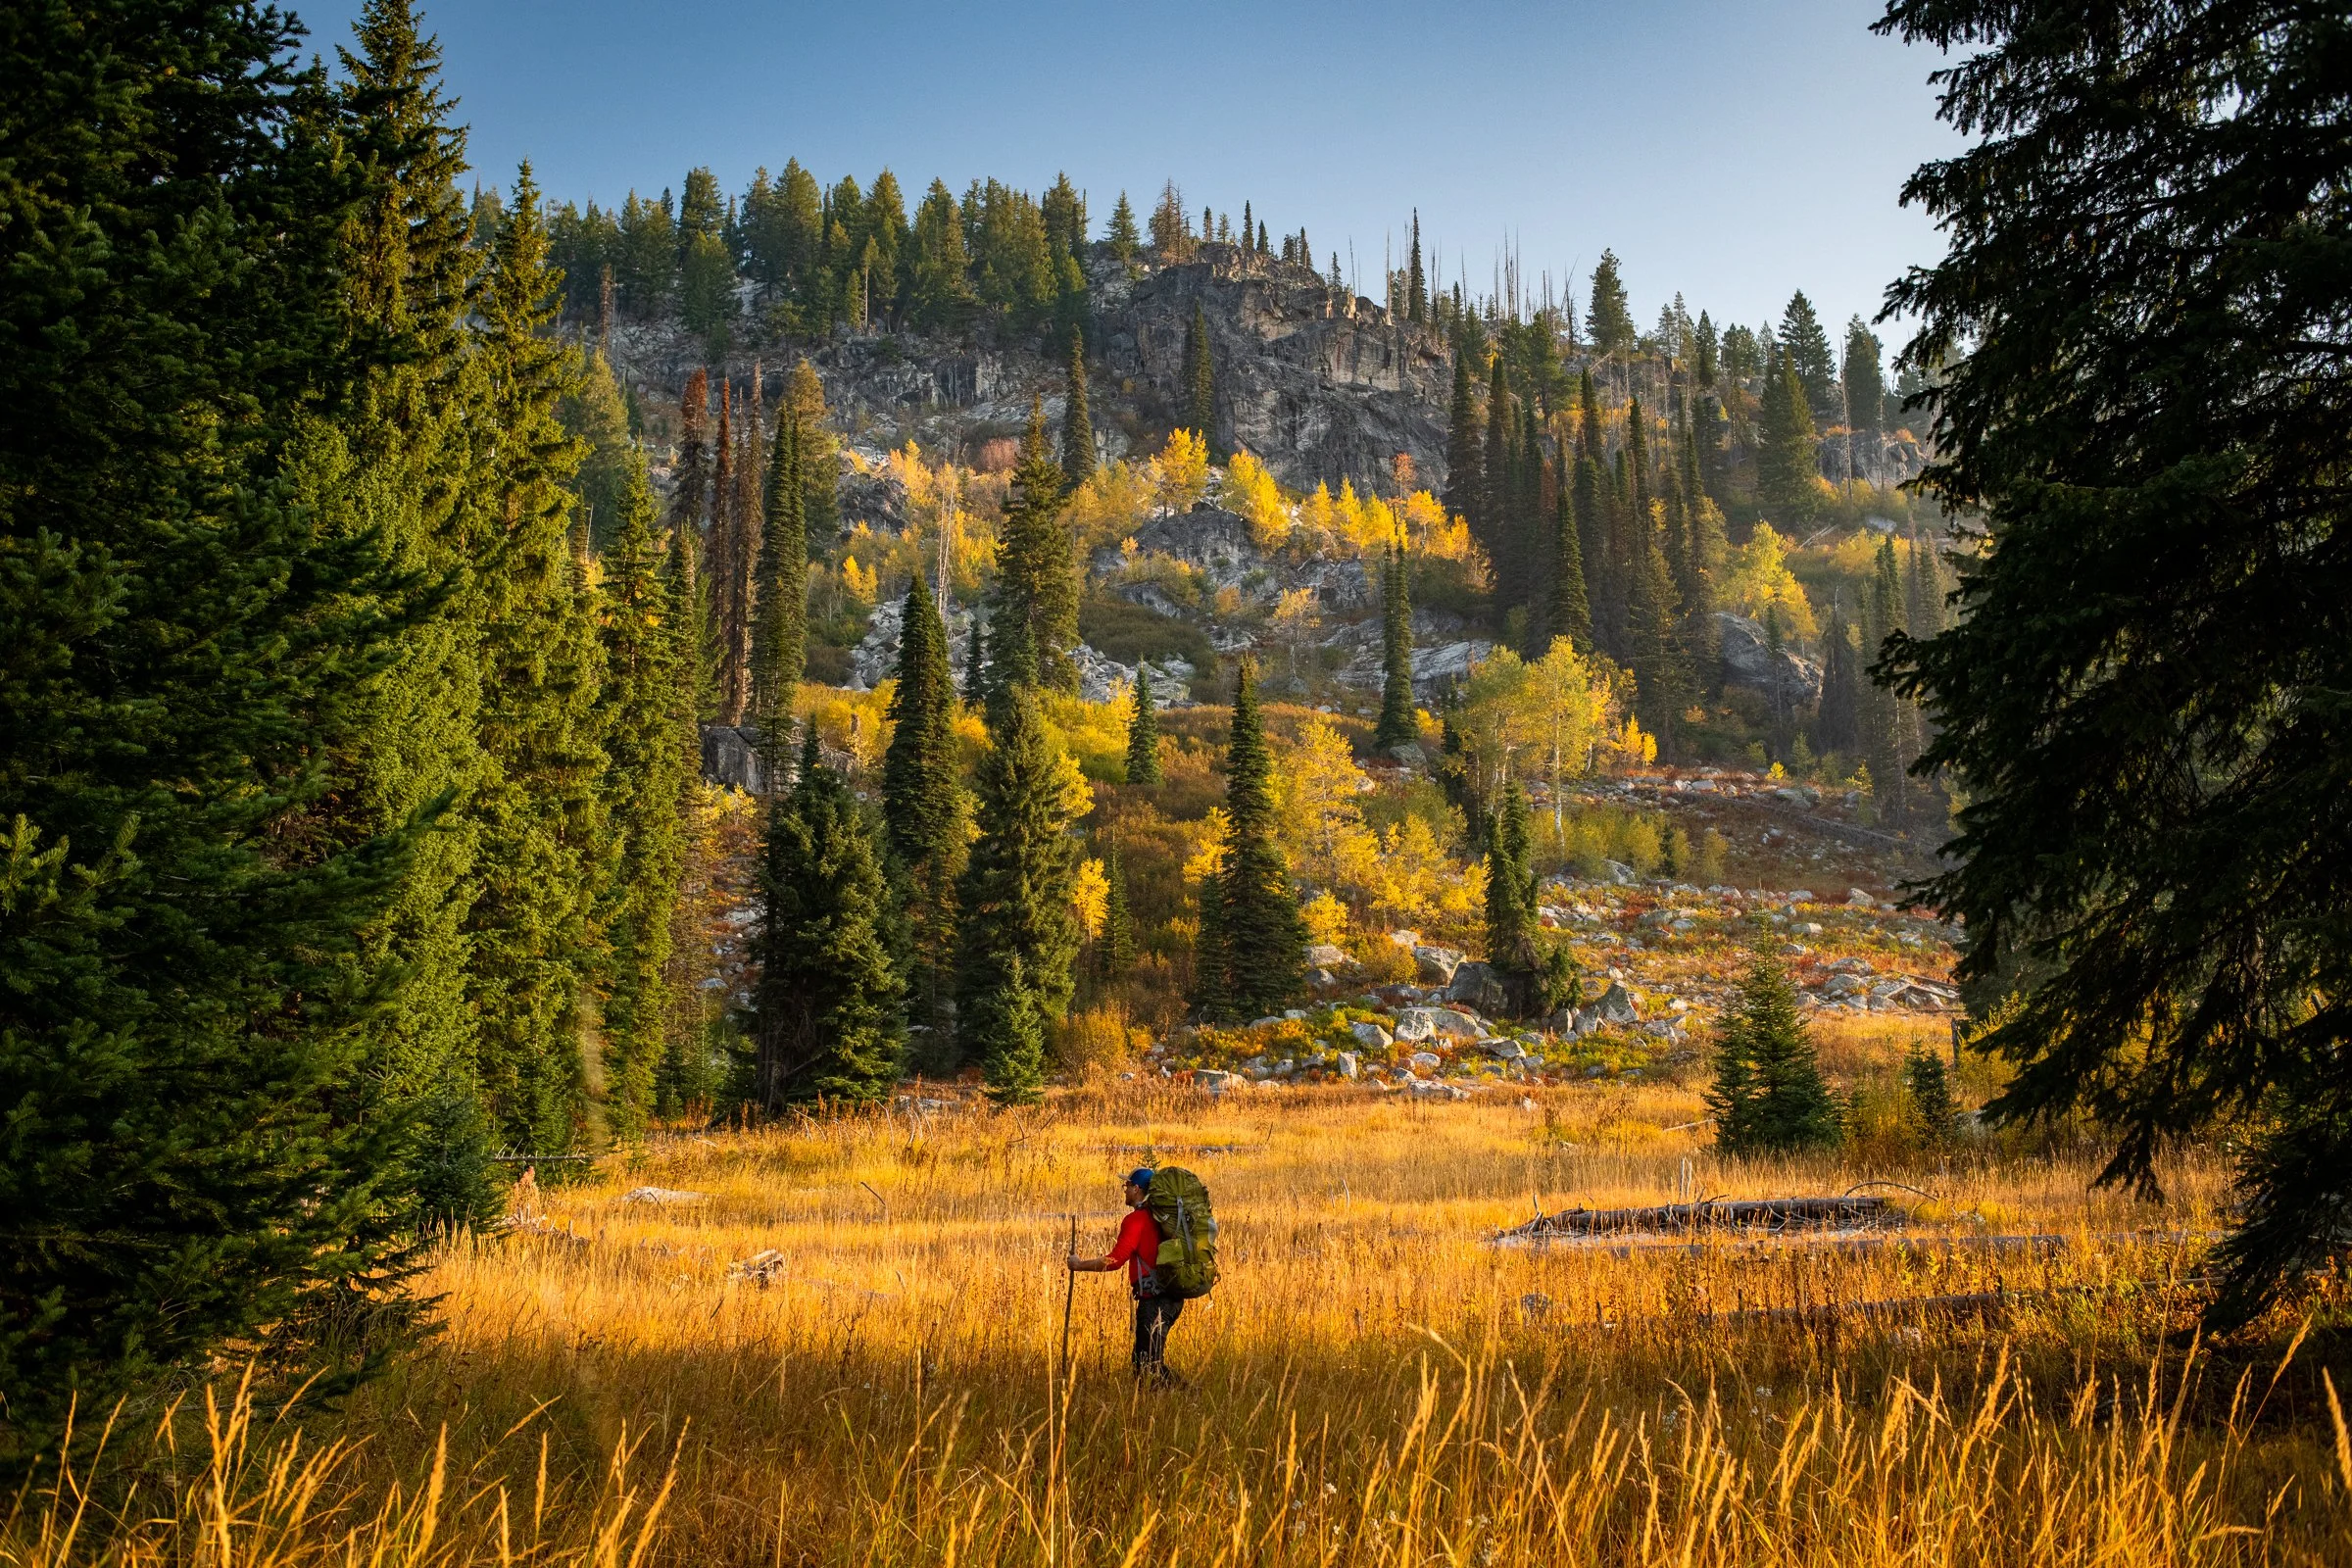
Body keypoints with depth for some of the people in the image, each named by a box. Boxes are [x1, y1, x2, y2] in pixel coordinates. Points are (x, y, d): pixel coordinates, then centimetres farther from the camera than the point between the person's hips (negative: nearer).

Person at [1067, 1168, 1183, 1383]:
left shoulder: (1136, 1219, -12)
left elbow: (1115, 1260, -17)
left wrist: (1080, 1265, -6)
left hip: (1154, 1299, -9)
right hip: (1174, 1297, 9)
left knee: (1149, 1364, -6)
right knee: (1143, 1358, 16)